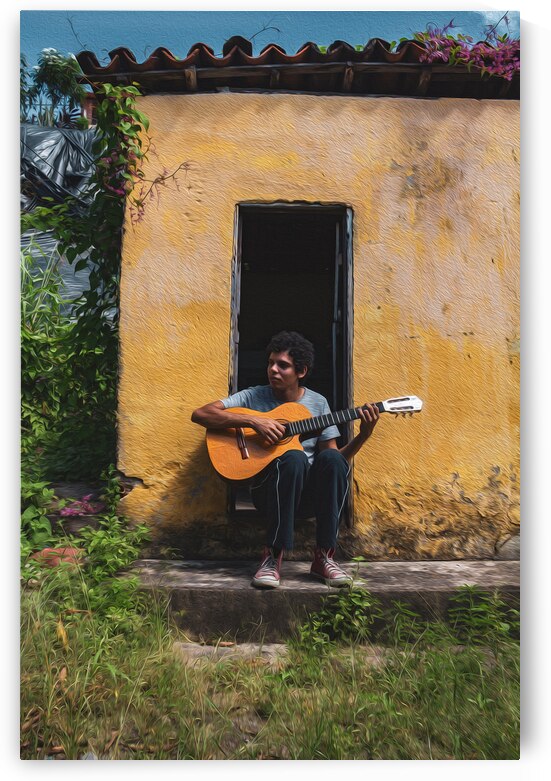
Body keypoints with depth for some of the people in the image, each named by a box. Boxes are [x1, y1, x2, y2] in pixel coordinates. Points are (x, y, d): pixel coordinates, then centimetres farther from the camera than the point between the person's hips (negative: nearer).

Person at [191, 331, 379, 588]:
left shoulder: (318, 403, 8)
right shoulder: (254, 396, 0)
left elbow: (337, 458, 5)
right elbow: (200, 414, -13)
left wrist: (364, 435, -13)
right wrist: (253, 421, -22)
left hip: (310, 489, 3)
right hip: (269, 489, -2)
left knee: (330, 458, -29)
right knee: (295, 458, -35)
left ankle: (323, 556, -20)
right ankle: (273, 555, -23)